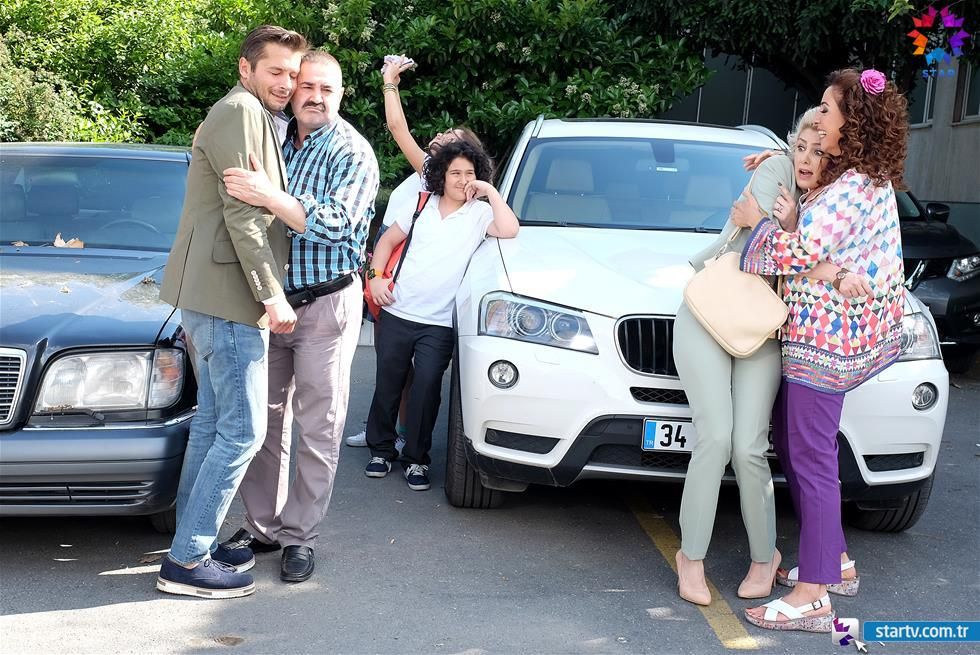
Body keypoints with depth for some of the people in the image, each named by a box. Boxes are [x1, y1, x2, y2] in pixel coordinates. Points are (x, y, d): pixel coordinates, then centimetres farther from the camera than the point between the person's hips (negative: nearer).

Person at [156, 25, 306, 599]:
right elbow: (242, 215, -18)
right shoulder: (242, 112, -12)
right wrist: (271, 294, -18)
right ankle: (187, 560, -3)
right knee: (243, 431, -8)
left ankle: (195, 544, 22)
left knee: (213, 424, 14)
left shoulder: (255, 118, 21)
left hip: (210, 294, 11)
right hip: (228, 295, -11)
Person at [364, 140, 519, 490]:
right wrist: (376, 276, 4)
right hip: (397, 313, 3)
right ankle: (381, 450, 25)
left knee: (426, 390, -5)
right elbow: (388, 240, 17)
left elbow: (509, 231, -19)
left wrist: (490, 191, -12)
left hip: (439, 324, -2)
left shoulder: (480, 214, 2)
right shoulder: (422, 206, 9)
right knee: (387, 385, 10)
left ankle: (416, 459, 10)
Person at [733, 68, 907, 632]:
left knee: (811, 458, -8)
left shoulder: (854, 188, -19)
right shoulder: (856, 177, 12)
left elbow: (802, 253, -24)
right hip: (816, 331, 11)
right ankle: (834, 560, 27)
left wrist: (757, 222, -9)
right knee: (791, 442, 18)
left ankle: (813, 597, -3)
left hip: (824, 336, -11)